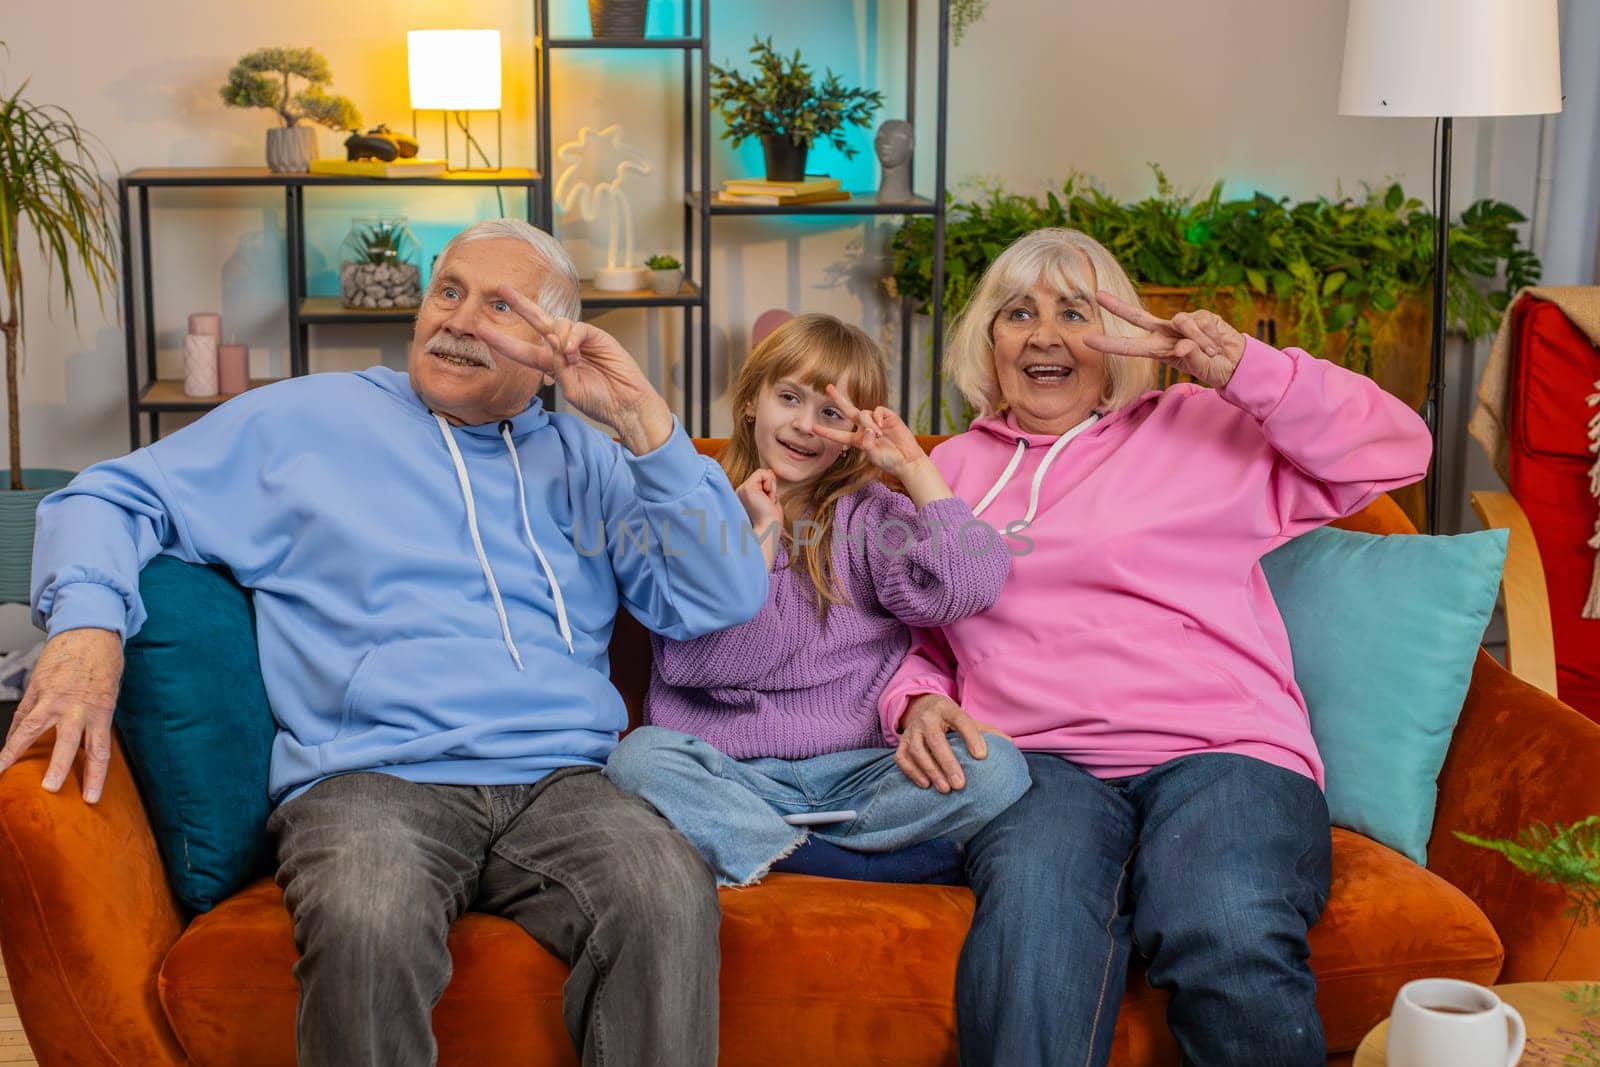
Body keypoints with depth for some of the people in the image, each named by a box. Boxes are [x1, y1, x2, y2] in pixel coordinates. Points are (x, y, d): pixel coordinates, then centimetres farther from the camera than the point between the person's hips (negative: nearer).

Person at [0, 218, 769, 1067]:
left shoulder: (584, 460, 21)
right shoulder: (304, 420, 18)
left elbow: (725, 601, 10)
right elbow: (113, 499, 17)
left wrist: (644, 422, 2)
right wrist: (87, 621, -6)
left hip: (559, 785, 1)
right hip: (368, 782, -1)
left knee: (671, 901, -34)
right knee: (368, 925, -37)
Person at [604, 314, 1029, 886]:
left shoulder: (869, 513, 10)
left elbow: (970, 586, -10)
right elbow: (702, 663, -8)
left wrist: (914, 465, -5)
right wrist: (763, 536, -8)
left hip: (851, 773, 1)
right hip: (731, 770, -1)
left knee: (996, 765, -24)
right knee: (641, 755, -32)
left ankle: (754, 846, -21)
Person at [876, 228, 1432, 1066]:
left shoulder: (1203, 428, 18)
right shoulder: (950, 470, 27)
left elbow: (1394, 450, 11)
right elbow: (915, 636, 31)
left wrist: (1242, 367, -1)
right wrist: (918, 702, 7)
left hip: (1219, 750, -1)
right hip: (1039, 761, 1)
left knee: (1232, 940, -35)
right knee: (1033, 906, -38)